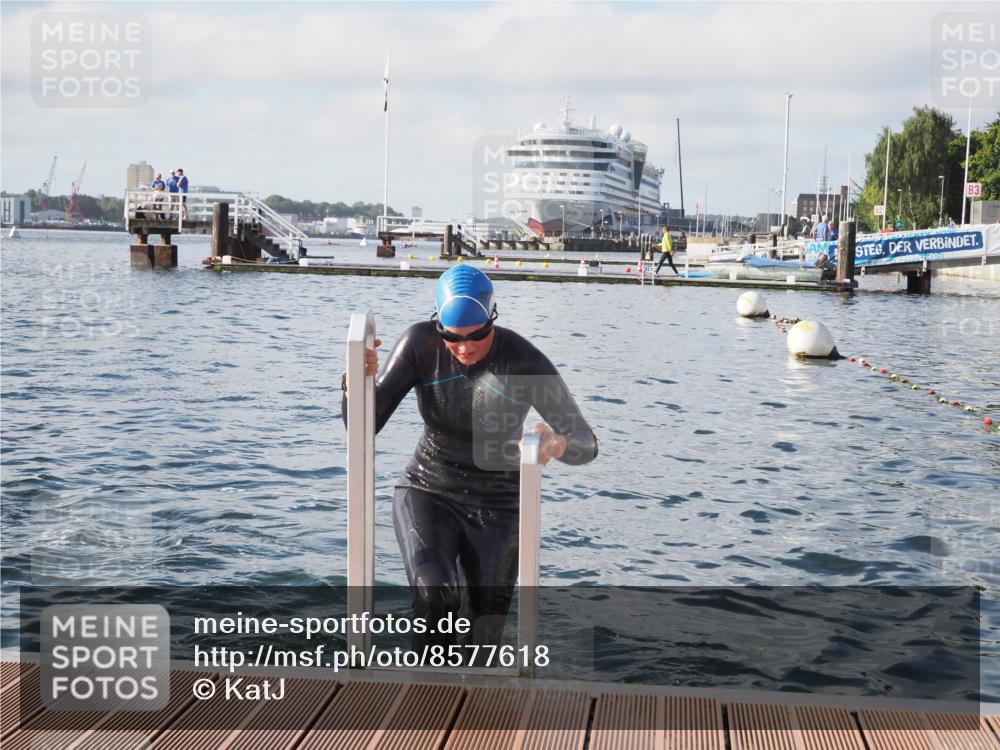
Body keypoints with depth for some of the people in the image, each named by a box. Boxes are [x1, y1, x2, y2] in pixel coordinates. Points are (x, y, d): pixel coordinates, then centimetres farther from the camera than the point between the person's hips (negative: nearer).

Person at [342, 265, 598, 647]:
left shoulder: (524, 361, -19)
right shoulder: (421, 344, -15)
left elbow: (587, 443, -17)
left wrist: (559, 444, -41)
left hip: (498, 506, 0)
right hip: (427, 491, 0)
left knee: (484, 637, 2)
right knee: (434, 599, -27)